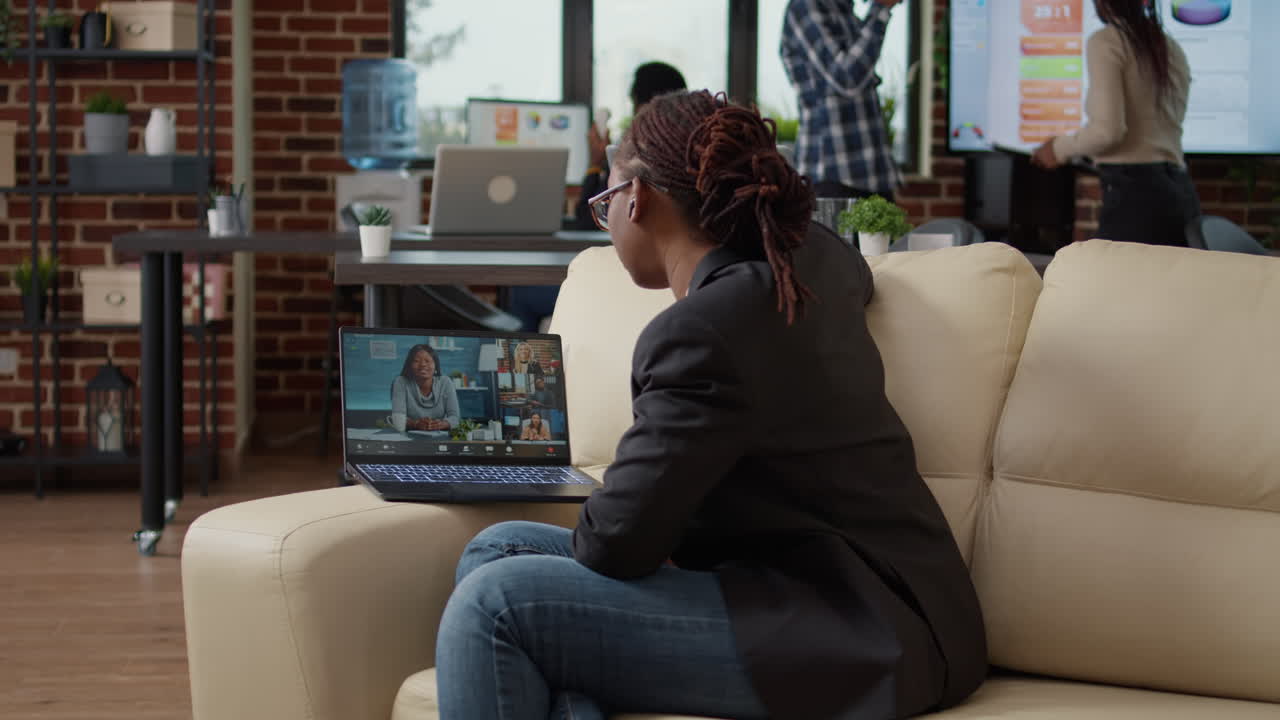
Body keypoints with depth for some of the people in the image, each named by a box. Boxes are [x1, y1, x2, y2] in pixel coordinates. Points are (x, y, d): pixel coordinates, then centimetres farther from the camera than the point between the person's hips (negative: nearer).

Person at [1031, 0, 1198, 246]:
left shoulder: (1105, 42, -4)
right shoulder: (1173, 50, 18)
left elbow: (1108, 130, -15)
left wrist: (1061, 148, 3)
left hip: (1137, 196, -8)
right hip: (1179, 195, 8)